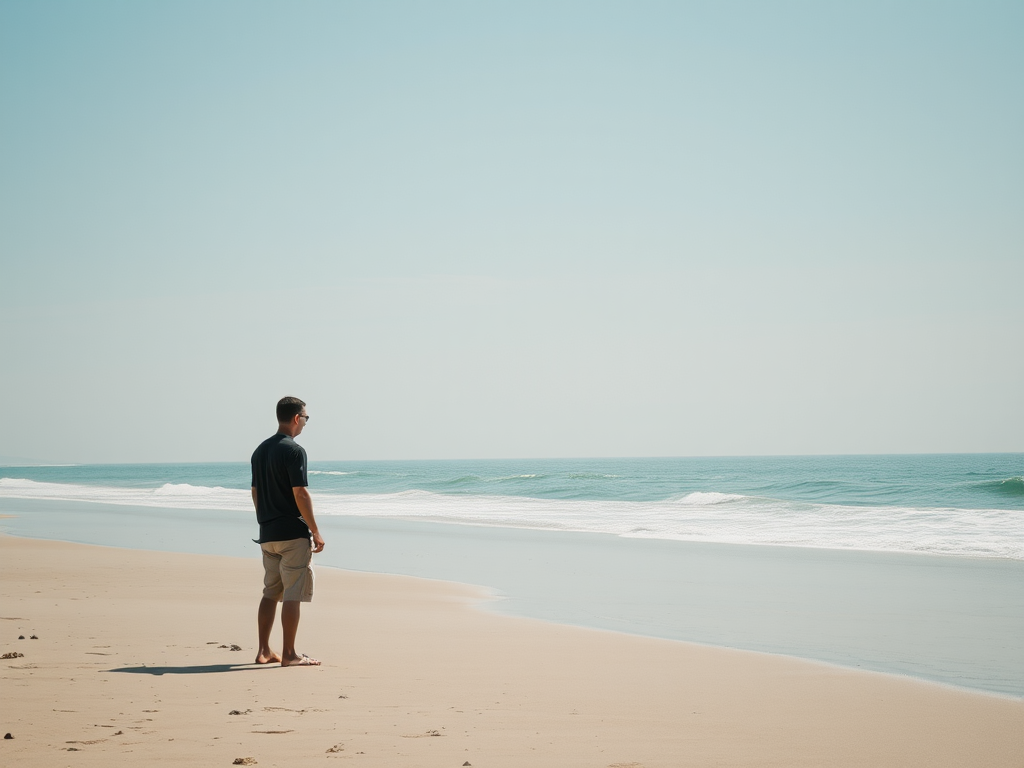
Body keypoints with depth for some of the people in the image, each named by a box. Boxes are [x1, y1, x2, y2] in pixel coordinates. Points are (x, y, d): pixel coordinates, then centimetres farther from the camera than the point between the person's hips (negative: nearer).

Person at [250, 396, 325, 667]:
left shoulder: (260, 450, 12)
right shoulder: (294, 450, -14)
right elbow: (300, 494, -18)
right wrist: (316, 532, -12)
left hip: (267, 534, 8)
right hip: (293, 533, -8)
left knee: (271, 592, 13)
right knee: (293, 594, -4)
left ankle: (264, 651, 14)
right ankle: (289, 654, -3)